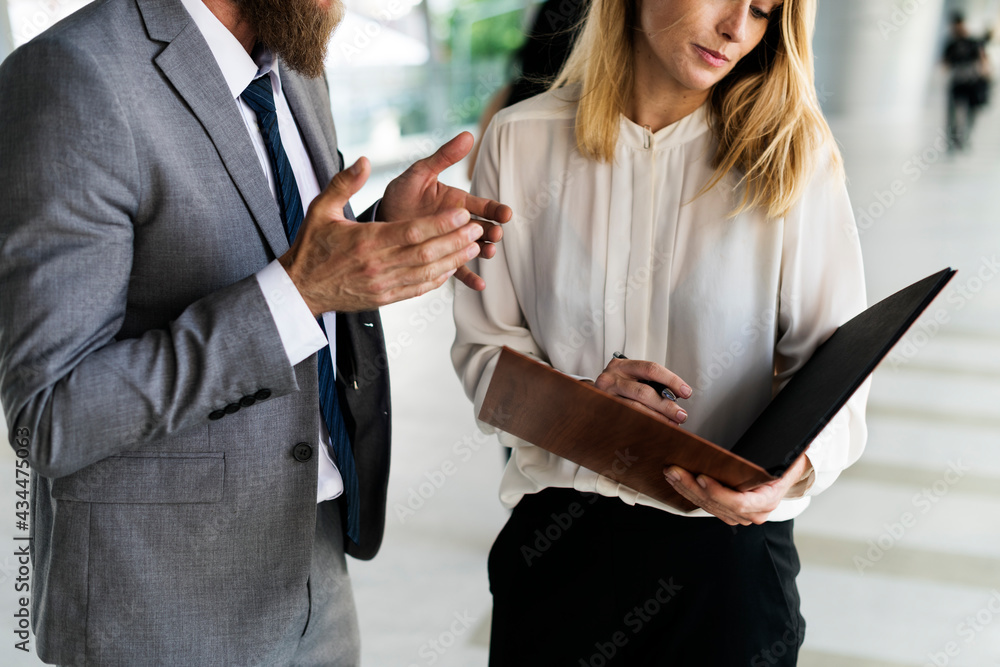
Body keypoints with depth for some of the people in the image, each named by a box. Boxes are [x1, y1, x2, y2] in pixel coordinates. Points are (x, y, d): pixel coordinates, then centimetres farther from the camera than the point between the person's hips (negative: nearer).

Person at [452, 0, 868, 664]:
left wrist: (797, 463, -26)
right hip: (558, 531, 1)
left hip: (730, 539, -1)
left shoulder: (793, 156, -6)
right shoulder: (521, 140, -3)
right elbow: (484, 344, -1)